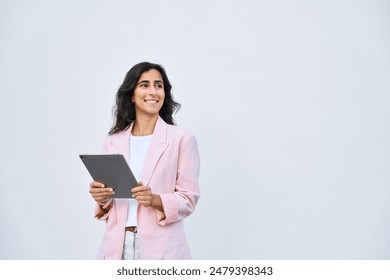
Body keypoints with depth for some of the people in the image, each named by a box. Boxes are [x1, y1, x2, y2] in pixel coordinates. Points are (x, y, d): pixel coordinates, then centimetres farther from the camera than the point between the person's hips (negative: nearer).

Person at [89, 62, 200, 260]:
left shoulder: (182, 139, -3)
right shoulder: (112, 143, 8)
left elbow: (189, 199, -4)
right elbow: (108, 202, 13)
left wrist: (155, 200, -20)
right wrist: (101, 198, -7)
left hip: (160, 248, -3)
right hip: (117, 245, 3)